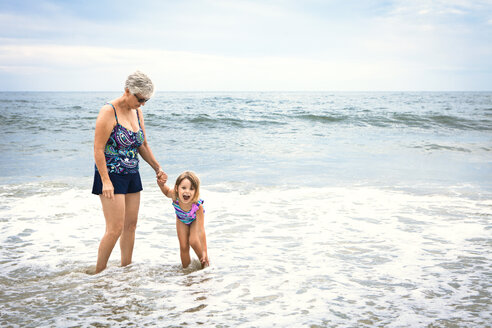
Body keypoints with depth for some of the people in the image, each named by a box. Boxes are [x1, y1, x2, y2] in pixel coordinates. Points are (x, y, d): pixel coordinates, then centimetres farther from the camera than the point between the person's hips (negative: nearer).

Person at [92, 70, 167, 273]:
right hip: (111, 176, -8)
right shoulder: (109, 112, -14)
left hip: (132, 175, 8)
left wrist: (158, 169, 12)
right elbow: (98, 149, -17)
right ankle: (98, 273, 4)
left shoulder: (137, 112, 9)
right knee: (115, 229, -10)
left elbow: (143, 146, 19)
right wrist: (106, 181, -21)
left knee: (131, 225, 10)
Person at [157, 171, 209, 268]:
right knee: (183, 247, -1)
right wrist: (161, 184, -32)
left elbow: (201, 230, -41)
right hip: (181, 220, 3)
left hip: (195, 219, -3)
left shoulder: (198, 206, -45)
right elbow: (167, 192, -10)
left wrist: (204, 252, -40)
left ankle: (205, 263, 3)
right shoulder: (175, 196, -39)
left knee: (193, 241, -22)